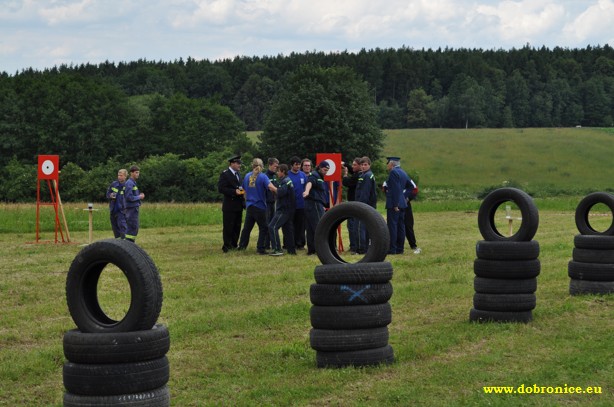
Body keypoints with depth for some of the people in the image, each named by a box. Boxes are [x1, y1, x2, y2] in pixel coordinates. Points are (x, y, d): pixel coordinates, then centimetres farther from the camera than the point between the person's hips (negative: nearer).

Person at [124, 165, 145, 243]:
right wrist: (139, 197, -10)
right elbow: (129, 197, -21)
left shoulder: (133, 183, 17)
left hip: (135, 208, 10)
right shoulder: (129, 183, -13)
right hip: (131, 208, -10)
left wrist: (140, 195, 7)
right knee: (132, 227, -10)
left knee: (135, 227, 11)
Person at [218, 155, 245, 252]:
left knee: (237, 226, 11)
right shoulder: (225, 174, -9)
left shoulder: (238, 174, 16)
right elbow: (221, 189, -16)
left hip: (239, 205, 8)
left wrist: (242, 190, 4)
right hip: (229, 206, -8)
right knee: (228, 227, -4)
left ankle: (234, 245, 19)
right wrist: (234, 191, -22)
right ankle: (227, 246, 1)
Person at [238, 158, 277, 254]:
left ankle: (242, 245, 22)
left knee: (247, 227, 16)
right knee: (263, 228, 3)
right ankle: (260, 248, -1)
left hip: (249, 206, 5)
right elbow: (271, 187, -27)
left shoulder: (247, 176, 5)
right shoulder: (262, 176, -11)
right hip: (260, 206, -5)